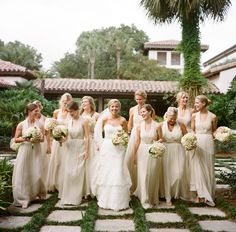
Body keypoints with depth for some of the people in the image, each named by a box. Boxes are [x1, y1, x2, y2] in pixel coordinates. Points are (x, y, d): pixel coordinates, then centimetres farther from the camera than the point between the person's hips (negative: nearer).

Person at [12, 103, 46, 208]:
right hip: (25, 151, -1)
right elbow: (16, 139, 1)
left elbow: (42, 139, 6)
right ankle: (23, 199, 14)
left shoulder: (39, 124, 1)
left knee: (37, 174, 3)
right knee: (23, 174, 1)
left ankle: (37, 193, 32)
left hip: (36, 151, 1)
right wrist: (24, 139, -17)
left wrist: (37, 139, -14)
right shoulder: (21, 125, -4)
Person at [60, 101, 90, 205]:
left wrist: (86, 151, -12)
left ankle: (77, 197, 11)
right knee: (68, 172, 4)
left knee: (78, 172, -1)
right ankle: (68, 196, 17)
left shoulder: (83, 121, -8)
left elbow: (87, 137, -9)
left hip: (80, 149, -5)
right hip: (70, 149, 5)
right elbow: (68, 135, 14)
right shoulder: (69, 122, 7)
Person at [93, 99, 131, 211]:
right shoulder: (104, 119, -1)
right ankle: (105, 200, 22)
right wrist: (99, 144, 2)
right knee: (105, 173, 6)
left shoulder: (122, 120, -1)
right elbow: (99, 132, 10)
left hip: (119, 149, 0)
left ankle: (118, 201, 13)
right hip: (106, 148, 0)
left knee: (118, 173, -1)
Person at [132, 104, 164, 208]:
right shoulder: (139, 126, -2)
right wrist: (134, 155, 6)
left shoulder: (157, 126, -7)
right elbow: (137, 141, 4)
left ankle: (153, 198, 28)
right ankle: (145, 200, 14)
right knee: (143, 176, 2)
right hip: (142, 152, 1)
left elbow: (161, 139, 4)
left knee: (153, 175, 8)